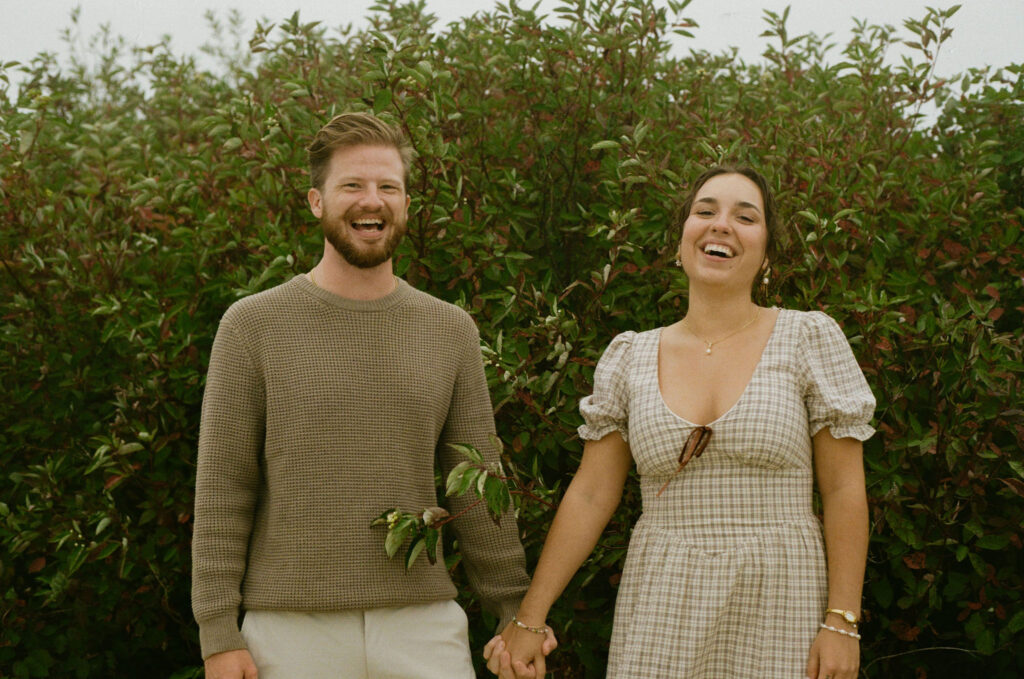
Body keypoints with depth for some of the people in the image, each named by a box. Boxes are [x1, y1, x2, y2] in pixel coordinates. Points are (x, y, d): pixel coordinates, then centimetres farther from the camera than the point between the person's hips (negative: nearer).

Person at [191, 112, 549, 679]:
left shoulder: (450, 331, 7)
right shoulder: (252, 327, 0)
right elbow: (223, 488, -1)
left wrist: (517, 615, 7)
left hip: (422, 630, 2)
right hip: (292, 631, -2)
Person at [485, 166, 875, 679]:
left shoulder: (809, 339, 0)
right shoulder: (630, 357, 6)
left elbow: (844, 491, -3)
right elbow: (590, 496, 6)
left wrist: (842, 623, -9)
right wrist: (528, 620, 4)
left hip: (777, 610, -2)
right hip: (661, 612, 2)